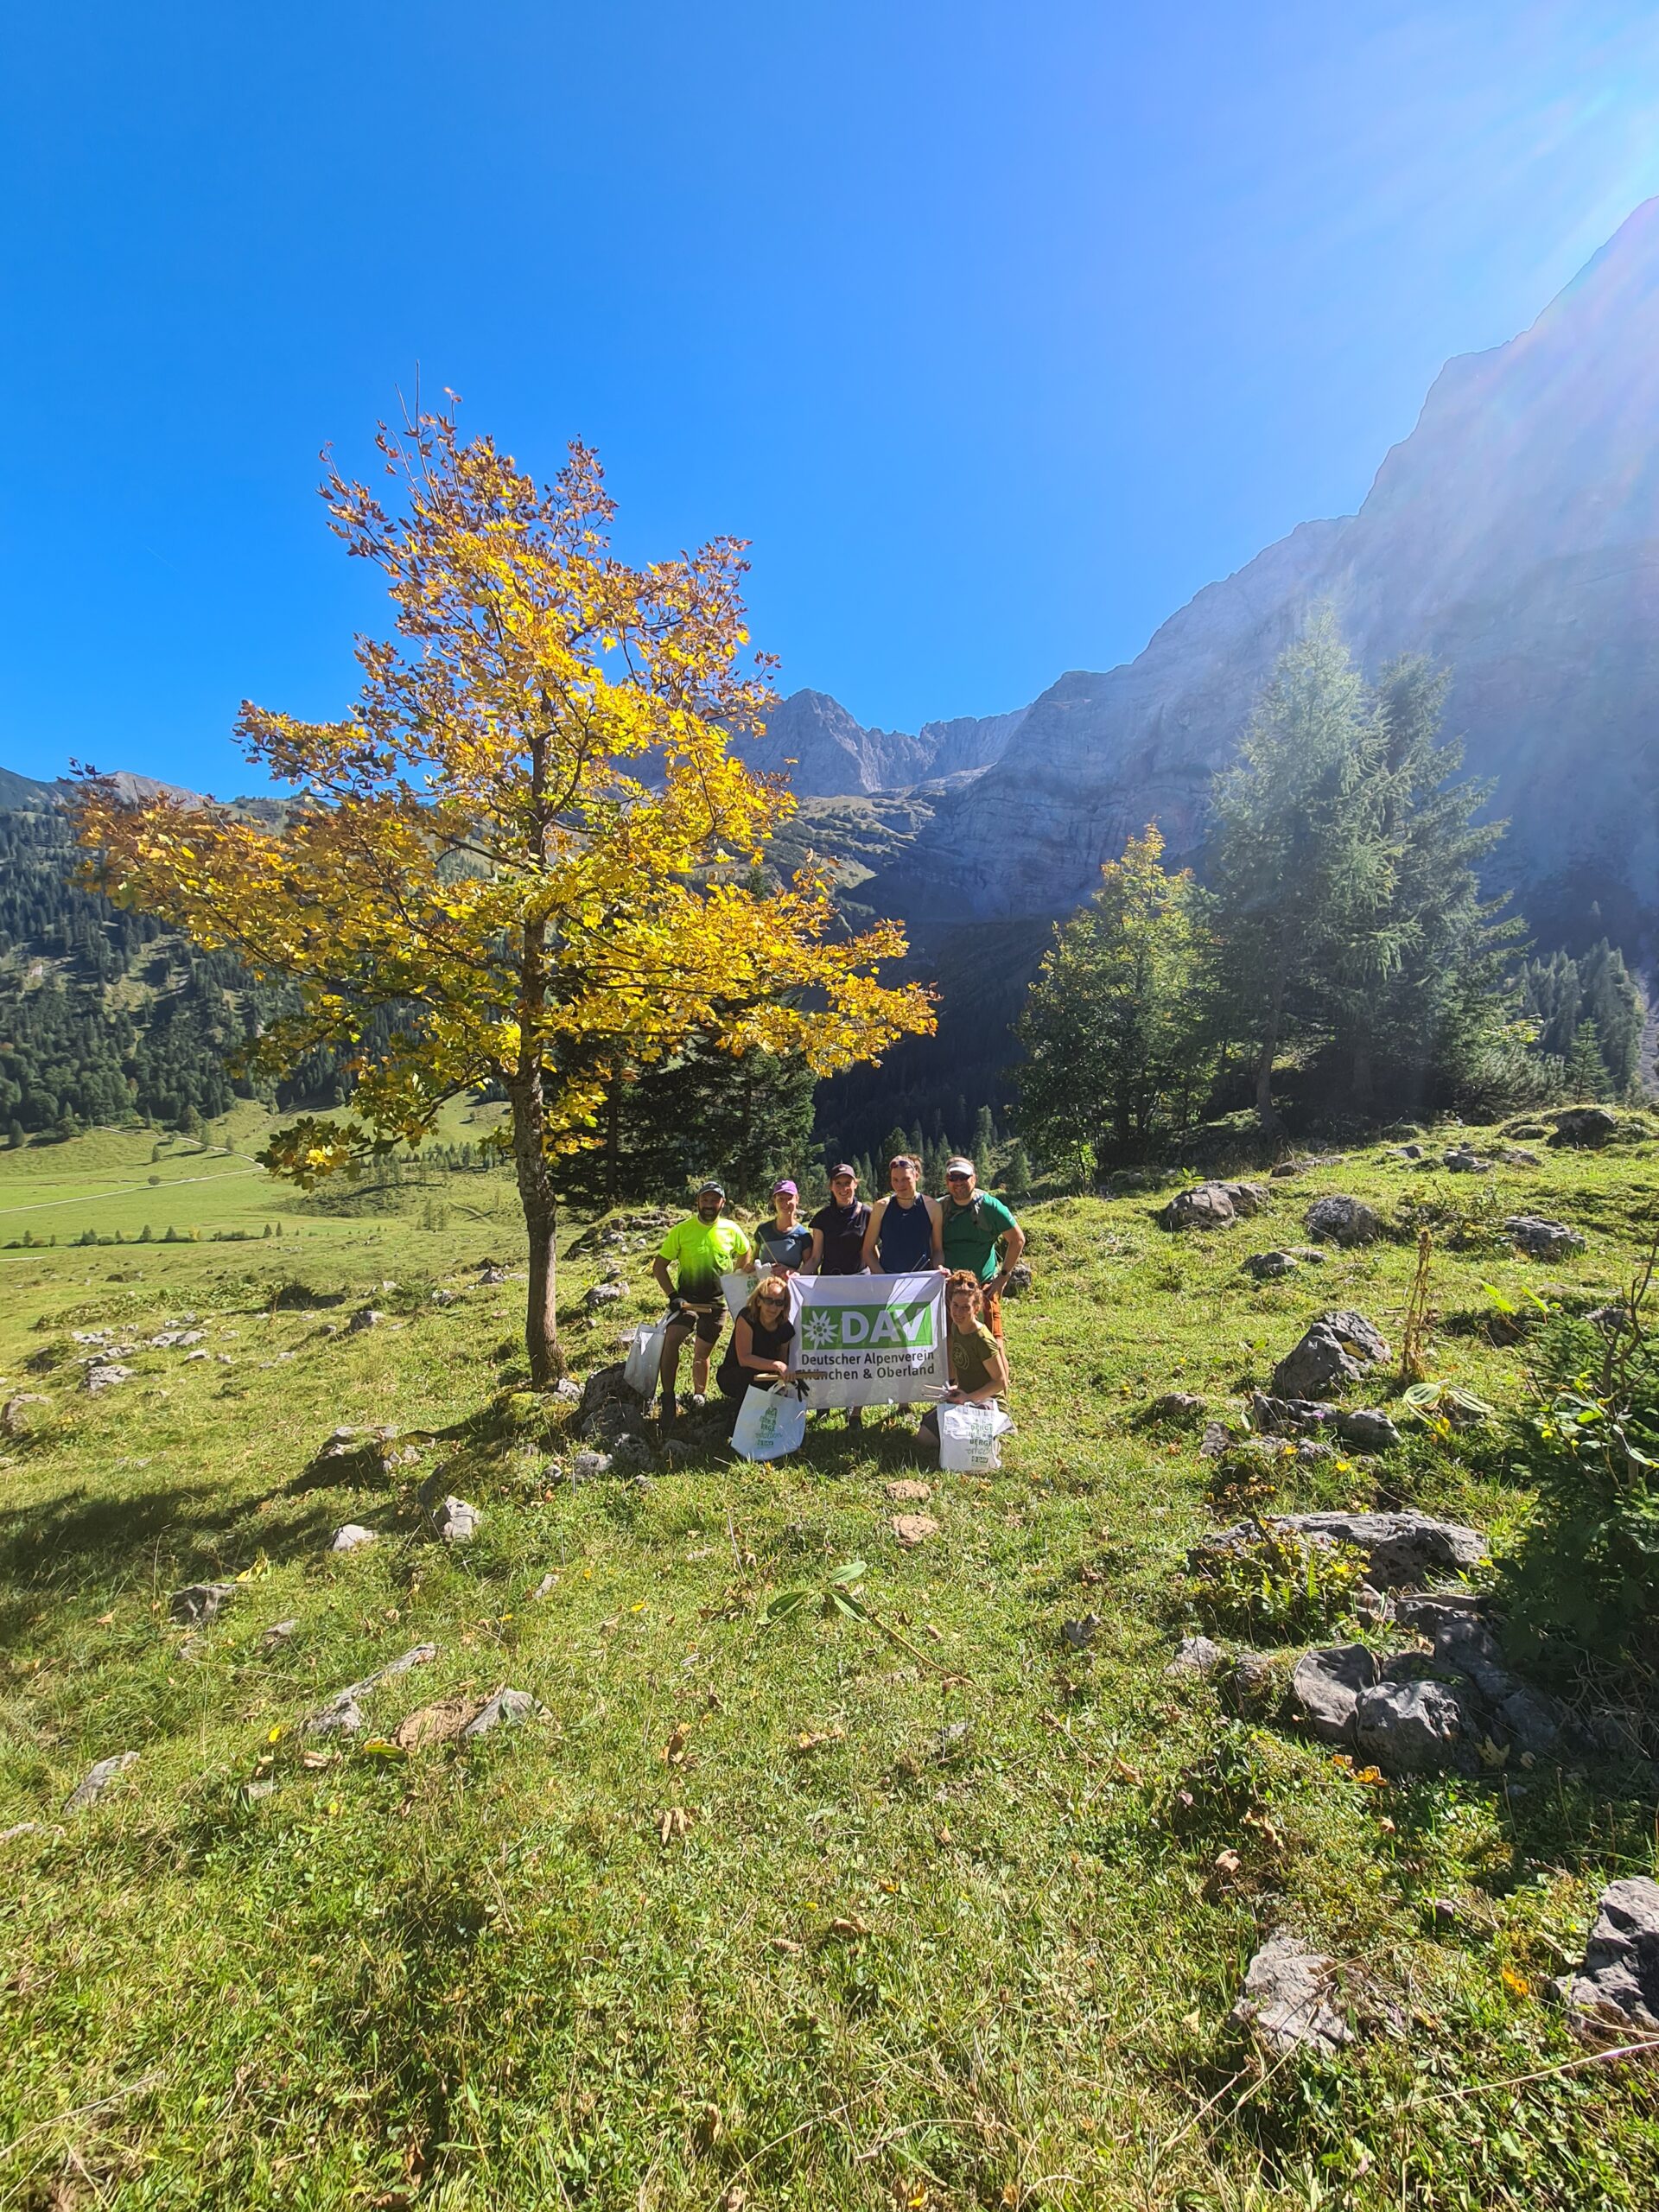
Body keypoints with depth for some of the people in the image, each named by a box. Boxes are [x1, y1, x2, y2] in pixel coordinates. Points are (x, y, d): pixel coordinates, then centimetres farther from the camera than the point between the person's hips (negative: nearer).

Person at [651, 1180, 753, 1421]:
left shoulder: (732, 1230, -3)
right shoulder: (681, 1230, -9)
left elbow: (746, 1254, 16)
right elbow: (659, 1266, -5)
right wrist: (672, 1295, -15)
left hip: (717, 1301, 2)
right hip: (687, 1296, -2)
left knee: (702, 1353, 13)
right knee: (671, 1339, -25)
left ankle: (698, 1396, 36)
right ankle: (668, 1397, -14)